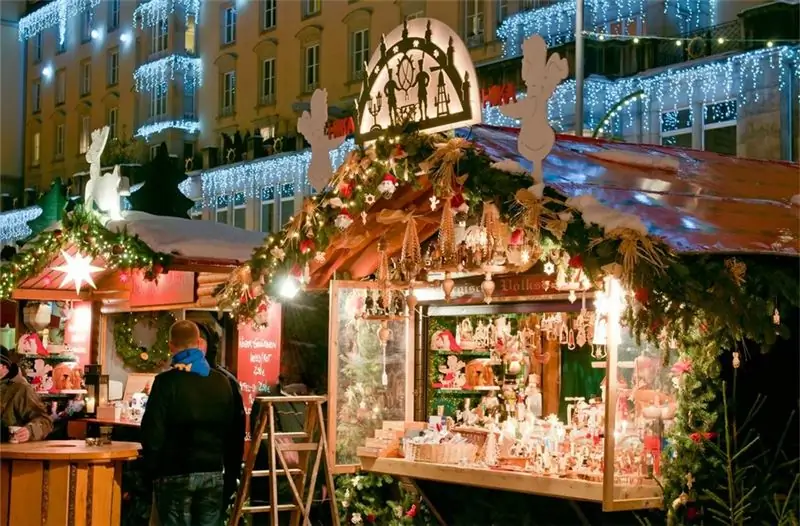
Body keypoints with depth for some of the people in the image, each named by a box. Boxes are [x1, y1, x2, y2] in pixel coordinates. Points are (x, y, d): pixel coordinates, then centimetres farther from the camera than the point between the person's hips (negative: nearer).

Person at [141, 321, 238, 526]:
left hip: (175, 473, -4)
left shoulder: (166, 381, -10)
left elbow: (153, 432, -12)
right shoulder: (222, 382, 6)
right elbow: (233, 430, 11)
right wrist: (228, 471, 18)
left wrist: (150, 470, 0)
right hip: (213, 472, 4)